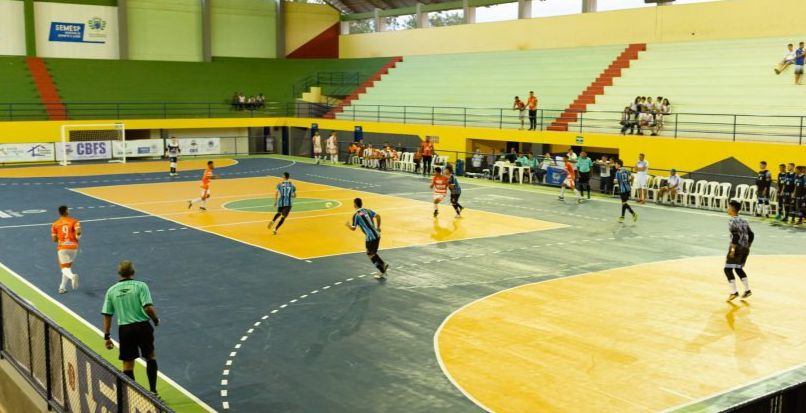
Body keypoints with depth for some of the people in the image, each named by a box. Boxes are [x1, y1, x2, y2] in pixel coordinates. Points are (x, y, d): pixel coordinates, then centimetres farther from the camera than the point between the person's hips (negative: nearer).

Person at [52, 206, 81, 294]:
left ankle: (72, 276, -38)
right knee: (68, 266, 17)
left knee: (65, 268, -3)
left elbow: (54, 239, 4)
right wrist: (77, 238, 3)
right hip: (73, 247, 1)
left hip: (62, 247, -1)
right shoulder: (74, 221, 0)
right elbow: (78, 232, -17)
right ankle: (62, 287, 20)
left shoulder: (55, 224, 4)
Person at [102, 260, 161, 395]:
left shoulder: (111, 290, 4)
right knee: (151, 357, 19)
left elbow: (107, 315, 5)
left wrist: (107, 336, 10)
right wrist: (156, 320, 2)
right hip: (142, 326, -2)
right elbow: (148, 308, -16)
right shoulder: (140, 286, -6)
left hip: (124, 329, 2)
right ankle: (153, 390, 18)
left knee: (128, 365, 9)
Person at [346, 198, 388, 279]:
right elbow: (377, 216, 0)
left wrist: (348, 225, 15)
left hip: (370, 237, -7)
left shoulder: (356, 215, -7)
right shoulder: (368, 210, 11)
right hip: (376, 235, 7)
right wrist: (378, 227, 11)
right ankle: (383, 265, 12)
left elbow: (353, 228, -7)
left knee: (371, 255, 9)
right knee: (373, 253, 25)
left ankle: (382, 272, 10)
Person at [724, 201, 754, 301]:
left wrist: (732, 249, -21)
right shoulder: (743, 220, 14)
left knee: (728, 269, -2)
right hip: (745, 248, 8)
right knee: (738, 268, 22)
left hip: (737, 247, -8)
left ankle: (734, 292, -5)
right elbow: (751, 235, 16)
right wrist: (748, 248, 22)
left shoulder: (733, 221, -10)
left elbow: (736, 235, -21)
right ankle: (747, 290, 22)